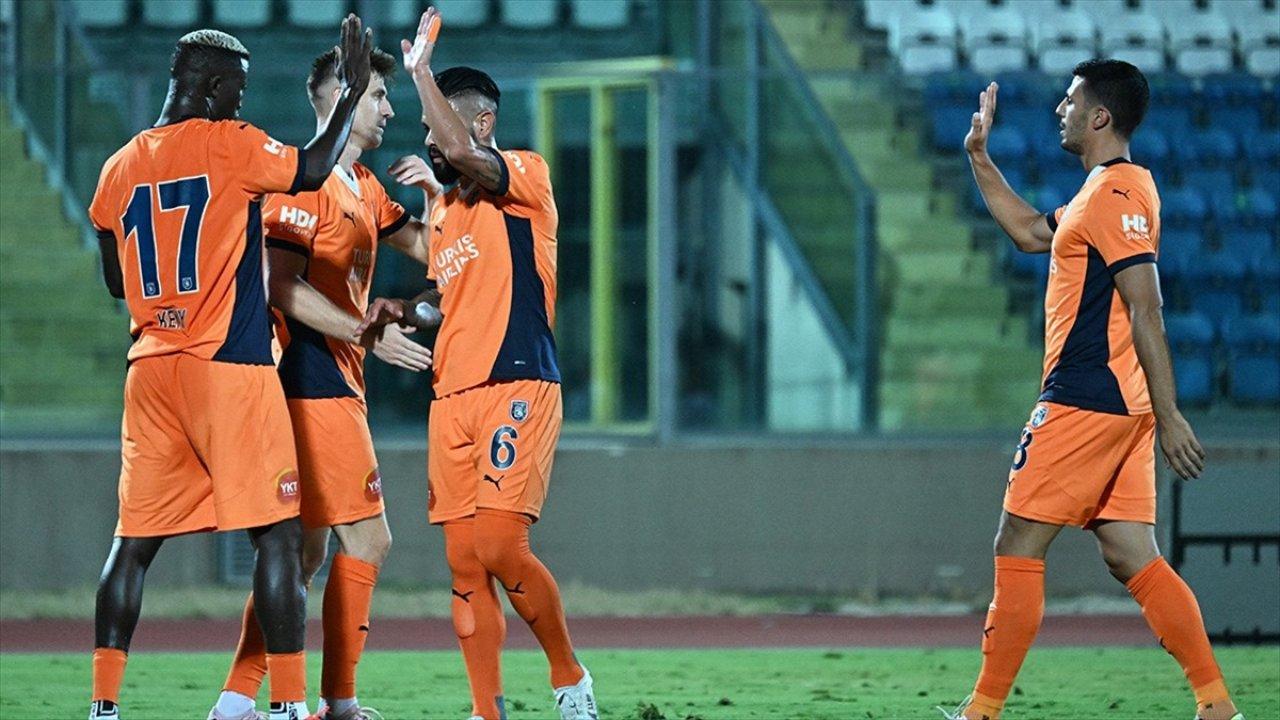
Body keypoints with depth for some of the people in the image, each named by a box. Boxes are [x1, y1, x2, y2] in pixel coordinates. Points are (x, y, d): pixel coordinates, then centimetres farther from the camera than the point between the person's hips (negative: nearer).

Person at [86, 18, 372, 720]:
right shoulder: (229, 145, -7)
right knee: (277, 534, -2)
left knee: (134, 540, 9)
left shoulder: (120, 167, 11)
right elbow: (313, 169, -1)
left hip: (151, 370, 6)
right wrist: (353, 91, 8)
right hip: (231, 367, -6)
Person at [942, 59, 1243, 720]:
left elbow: (1145, 308, -19)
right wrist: (979, 156, 31)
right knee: (1132, 559, 5)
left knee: (1017, 549, -4)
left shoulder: (1116, 194, -13)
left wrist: (1168, 417, -23)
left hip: (1083, 404, -10)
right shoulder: (1107, 190, 18)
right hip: (1119, 407, 10)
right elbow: (1030, 232, 34)